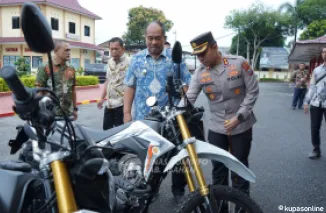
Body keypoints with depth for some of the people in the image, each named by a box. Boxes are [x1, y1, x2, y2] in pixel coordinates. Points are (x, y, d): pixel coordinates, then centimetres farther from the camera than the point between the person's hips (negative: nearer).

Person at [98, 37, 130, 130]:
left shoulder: (128, 63, -15)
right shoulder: (110, 62, 10)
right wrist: (102, 98, 18)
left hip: (121, 104, -7)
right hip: (109, 104, 8)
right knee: (106, 129, 15)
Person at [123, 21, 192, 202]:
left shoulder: (175, 58, 1)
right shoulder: (137, 59, 5)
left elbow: (187, 84, 2)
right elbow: (130, 86, 6)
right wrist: (127, 113, 1)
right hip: (142, 119, 1)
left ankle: (179, 190, 28)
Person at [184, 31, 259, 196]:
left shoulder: (239, 63, -11)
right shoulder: (200, 72, -4)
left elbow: (253, 91, -8)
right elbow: (189, 98, -9)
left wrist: (239, 117, -15)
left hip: (241, 126, -2)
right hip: (216, 127, 2)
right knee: (218, 168, 13)